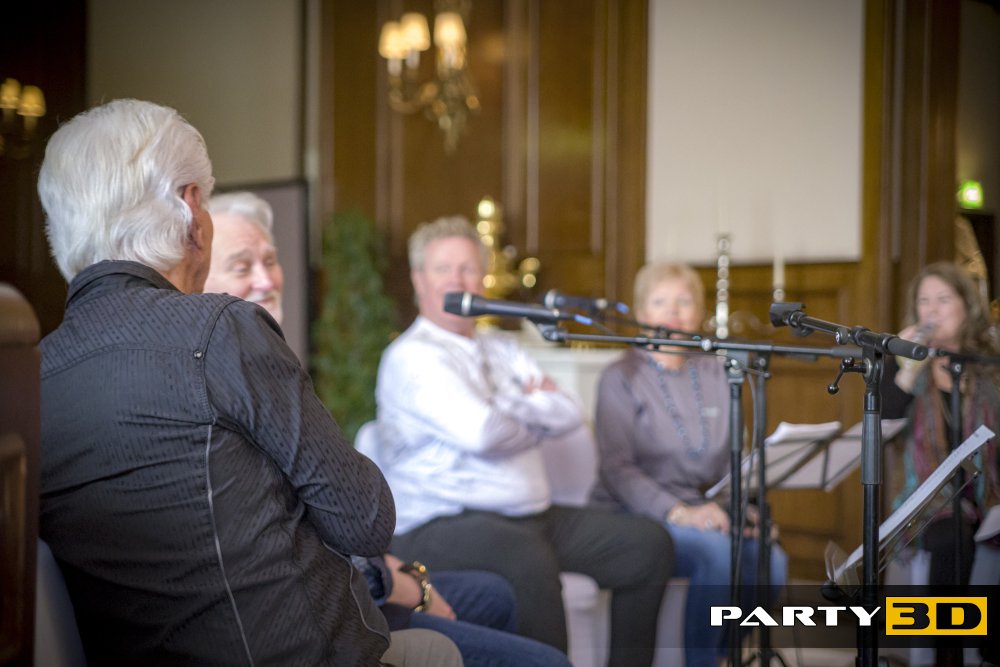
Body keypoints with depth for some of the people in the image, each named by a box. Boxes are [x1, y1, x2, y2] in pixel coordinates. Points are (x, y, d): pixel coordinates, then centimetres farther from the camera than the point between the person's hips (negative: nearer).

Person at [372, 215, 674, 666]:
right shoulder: (412, 356, -7)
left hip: (533, 515, 8)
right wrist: (537, 424, -1)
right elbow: (480, 432, -22)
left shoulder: (502, 349, 18)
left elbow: (571, 419, 7)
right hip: (440, 524, -8)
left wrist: (513, 406, -9)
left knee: (648, 543, -1)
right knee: (530, 560, -38)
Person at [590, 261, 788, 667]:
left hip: (697, 512, 5)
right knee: (717, 552, -32)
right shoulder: (621, 378, -2)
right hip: (634, 515, -5)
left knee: (771, 561, -21)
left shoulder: (714, 374, 14)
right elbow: (617, 468, -12)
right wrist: (678, 512, -24)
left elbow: (730, 459, 14)